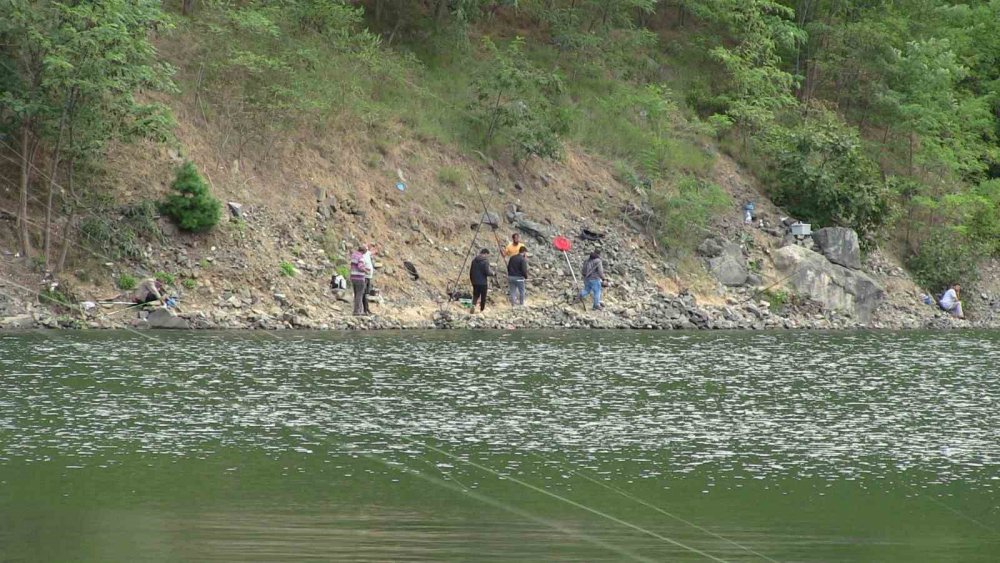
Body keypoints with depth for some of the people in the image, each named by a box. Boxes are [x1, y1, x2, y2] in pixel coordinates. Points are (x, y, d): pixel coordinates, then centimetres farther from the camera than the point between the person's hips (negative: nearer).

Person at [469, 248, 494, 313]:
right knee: (483, 296, 8)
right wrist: (492, 272, 4)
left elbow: (471, 271, 9)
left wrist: (472, 280, 20)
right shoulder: (485, 261, -13)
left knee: (475, 295, 14)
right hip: (483, 282, -5)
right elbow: (487, 272, -17)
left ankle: (473, 304, -11)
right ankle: (482, 309, 13)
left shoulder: (474, 260, 5)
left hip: (475, 282, 5)